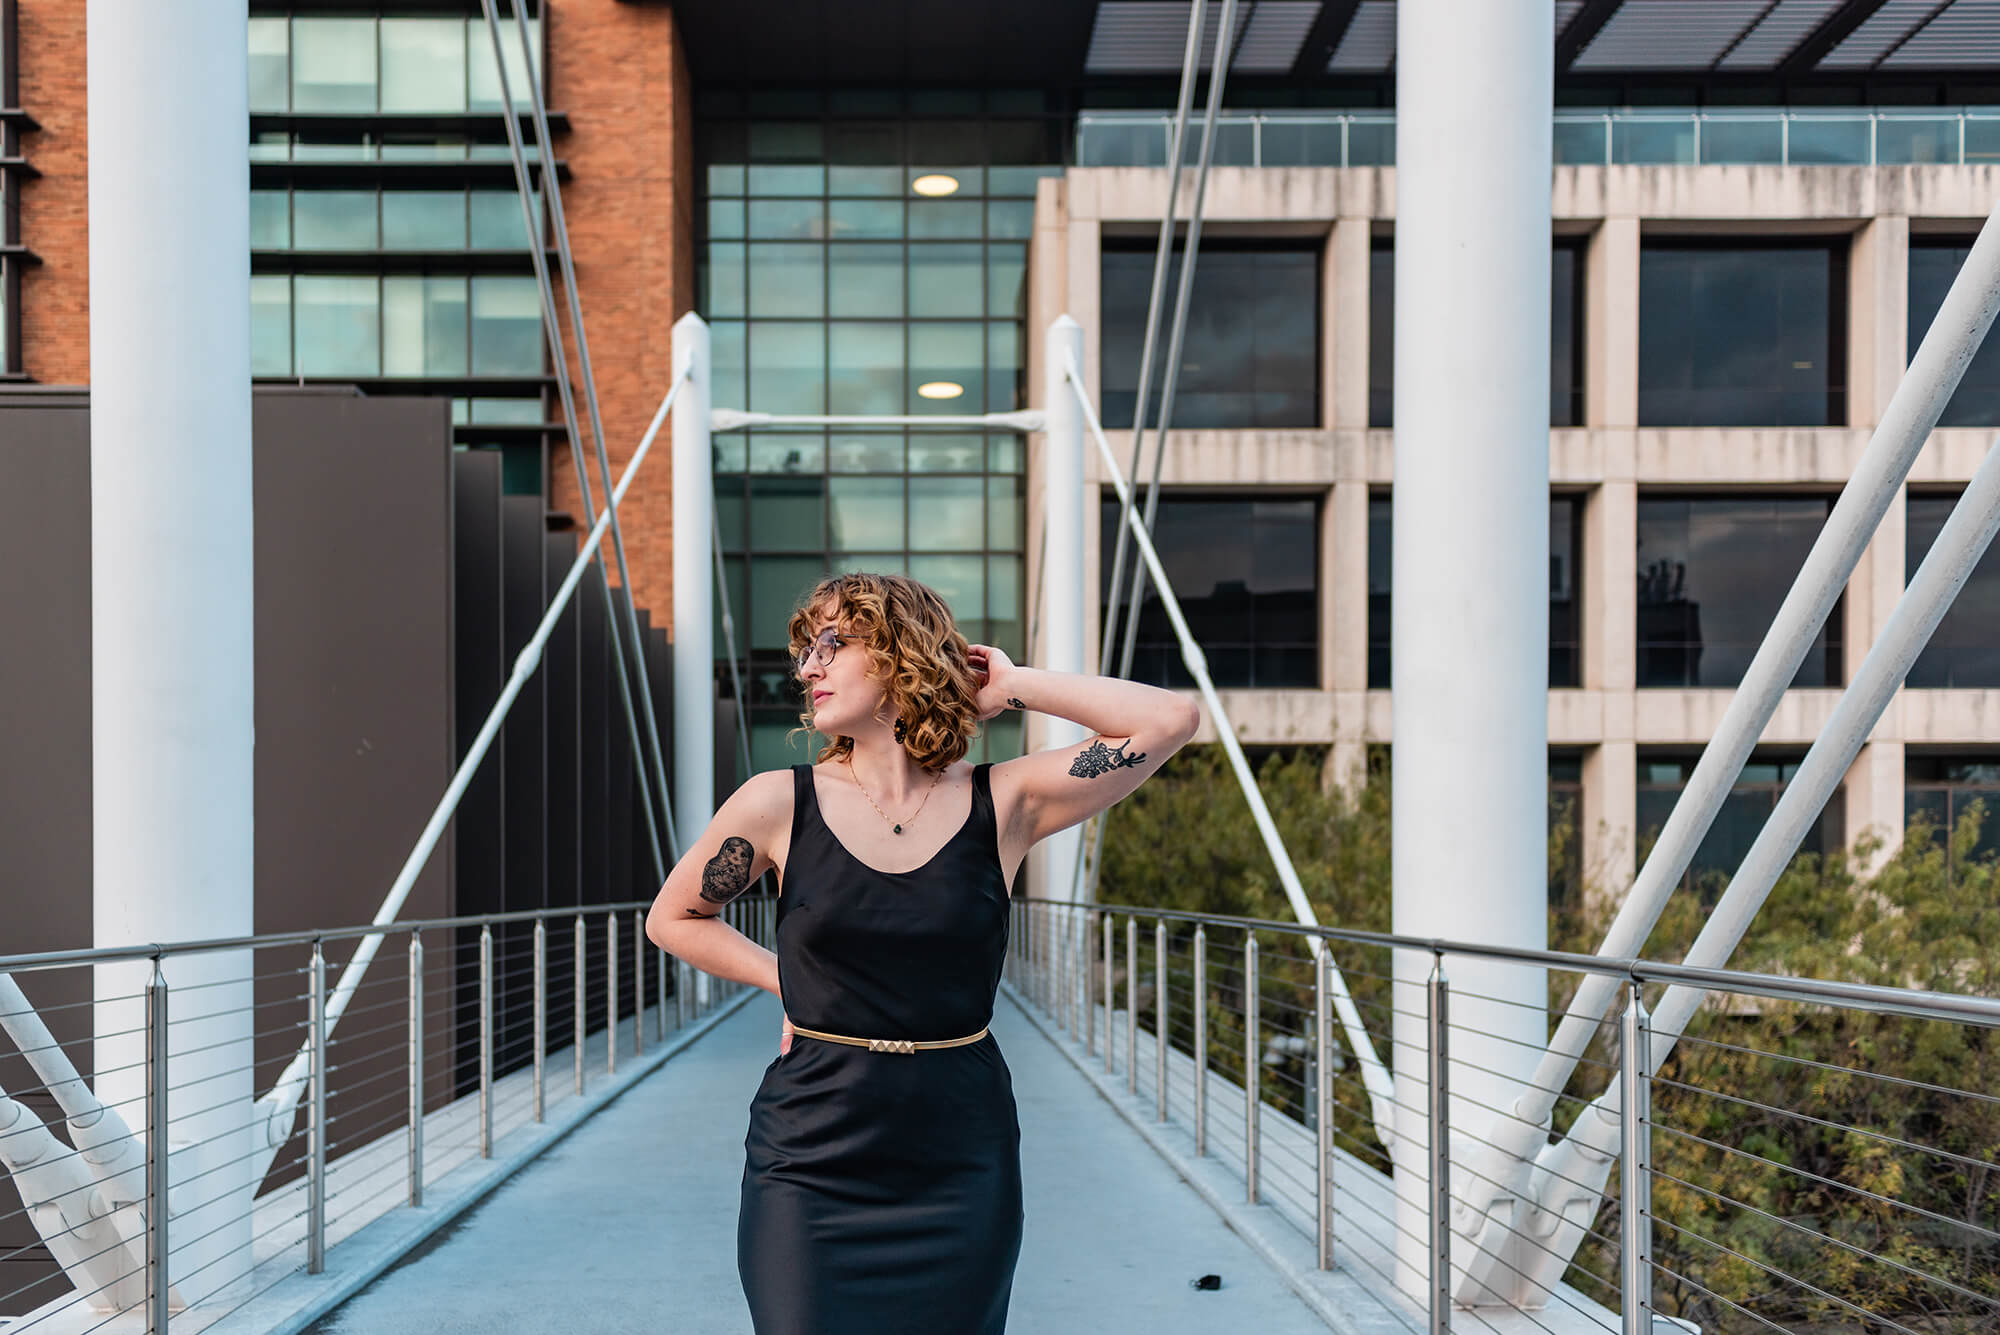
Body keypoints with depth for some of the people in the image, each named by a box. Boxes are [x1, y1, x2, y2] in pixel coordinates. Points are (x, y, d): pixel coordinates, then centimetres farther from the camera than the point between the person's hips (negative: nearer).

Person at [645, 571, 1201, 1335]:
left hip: (959, 1165, 1)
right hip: (812, 1164, 0)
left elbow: (1170, 721, -10)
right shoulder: (780, 804, -1)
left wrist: (1014, 688, -3)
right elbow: (673, 918, 14)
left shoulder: (1001, 806, -2)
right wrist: (788, 981, 5)